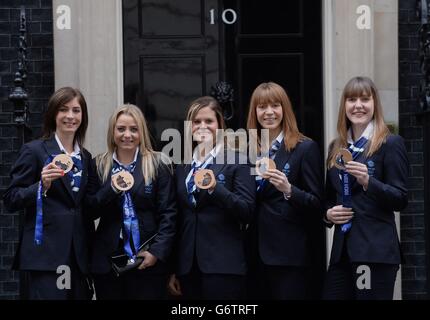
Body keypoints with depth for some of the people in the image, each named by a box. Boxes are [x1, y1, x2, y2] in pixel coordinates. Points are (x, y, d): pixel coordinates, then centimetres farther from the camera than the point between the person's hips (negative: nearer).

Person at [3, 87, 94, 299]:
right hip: (45, 255, -5)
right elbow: (11, 200, -4)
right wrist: (42, 185, -19)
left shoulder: (85, 157, 16)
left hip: (79, 256, 5)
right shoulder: (34, 150, -1)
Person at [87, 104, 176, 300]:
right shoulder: (99, 165, 8)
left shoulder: (158, 165, 2)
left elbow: (168, 213, -2)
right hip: (107, 261, 2)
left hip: (148, 261, -2)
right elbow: (90, 212, 4)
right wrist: (111, 189, -12)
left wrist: (157, 251, -12)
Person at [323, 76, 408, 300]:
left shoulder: (390, 144, -3)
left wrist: (368, 182, -22)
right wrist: (328, 213, 2)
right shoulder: (336, 147, 15)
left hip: (376, 250, -6)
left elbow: (401, 200, -8)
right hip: (342, 250, 6)